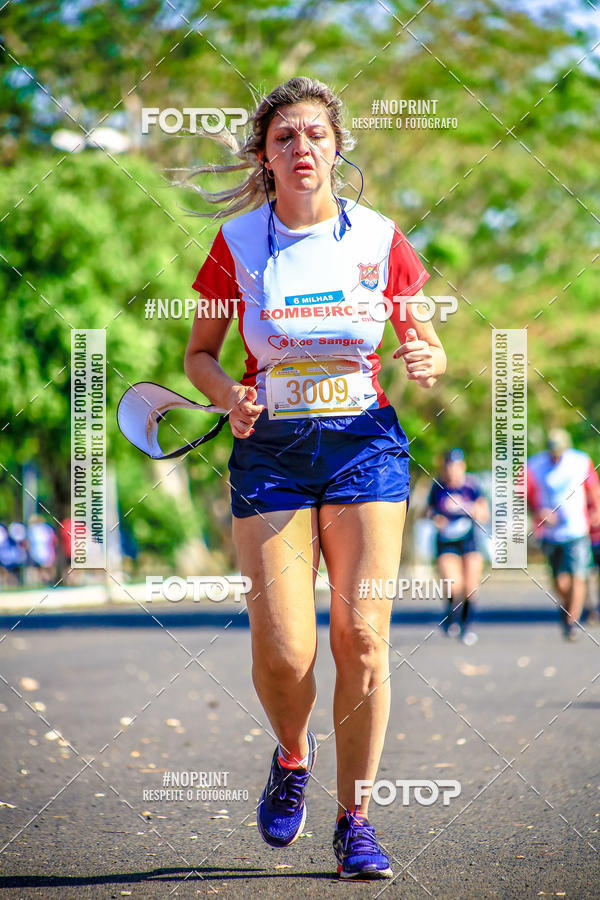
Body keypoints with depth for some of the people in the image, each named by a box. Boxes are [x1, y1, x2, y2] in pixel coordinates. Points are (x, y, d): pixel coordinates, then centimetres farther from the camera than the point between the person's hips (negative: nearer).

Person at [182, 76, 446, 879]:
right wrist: (230, 396, -13)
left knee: (363, 637, -8)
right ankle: (293, 758, 25)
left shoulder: (379, 239, 0)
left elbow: (425, 344, 9)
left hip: (364, 446, 0)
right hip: (270, 450, 0)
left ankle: (354, 819, 7)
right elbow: (199, 353, 8)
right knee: (282, 650, -9)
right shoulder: (237, 243, -1)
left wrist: (426, 362, -15)